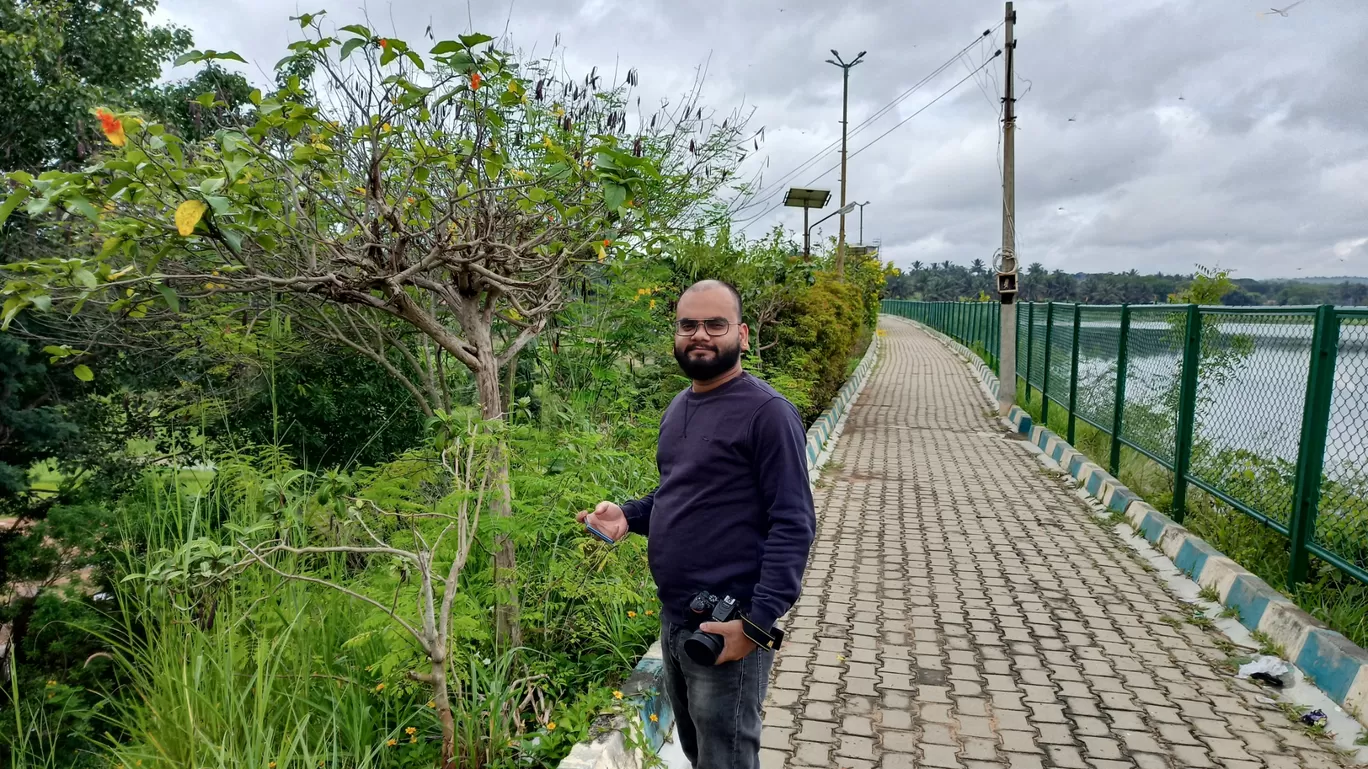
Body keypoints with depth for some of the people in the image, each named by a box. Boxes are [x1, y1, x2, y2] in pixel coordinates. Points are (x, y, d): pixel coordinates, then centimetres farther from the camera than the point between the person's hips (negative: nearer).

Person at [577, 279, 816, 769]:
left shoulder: (767, 412, -17)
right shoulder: (679, 407, 9)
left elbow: (793, 525, -19)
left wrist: (758, 622, -25)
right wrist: (628, 516, 1)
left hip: (726, 627, -8)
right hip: (674, 618, 8)